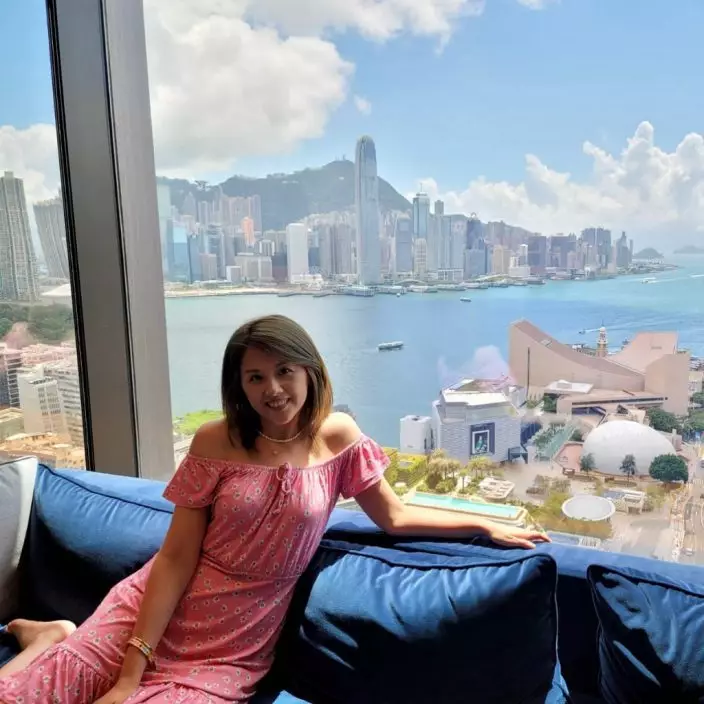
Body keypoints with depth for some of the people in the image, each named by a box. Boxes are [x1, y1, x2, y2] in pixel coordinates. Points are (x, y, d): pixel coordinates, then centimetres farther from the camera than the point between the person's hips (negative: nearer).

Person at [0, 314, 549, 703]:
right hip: (161, 615, -1)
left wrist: (487, 526, 0)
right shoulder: (216, 442, -11)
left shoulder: (338, 436, -7)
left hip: (237, 650, 2)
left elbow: (395, 518, 4)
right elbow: (176, 558, -10)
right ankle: (52, 638, 24)